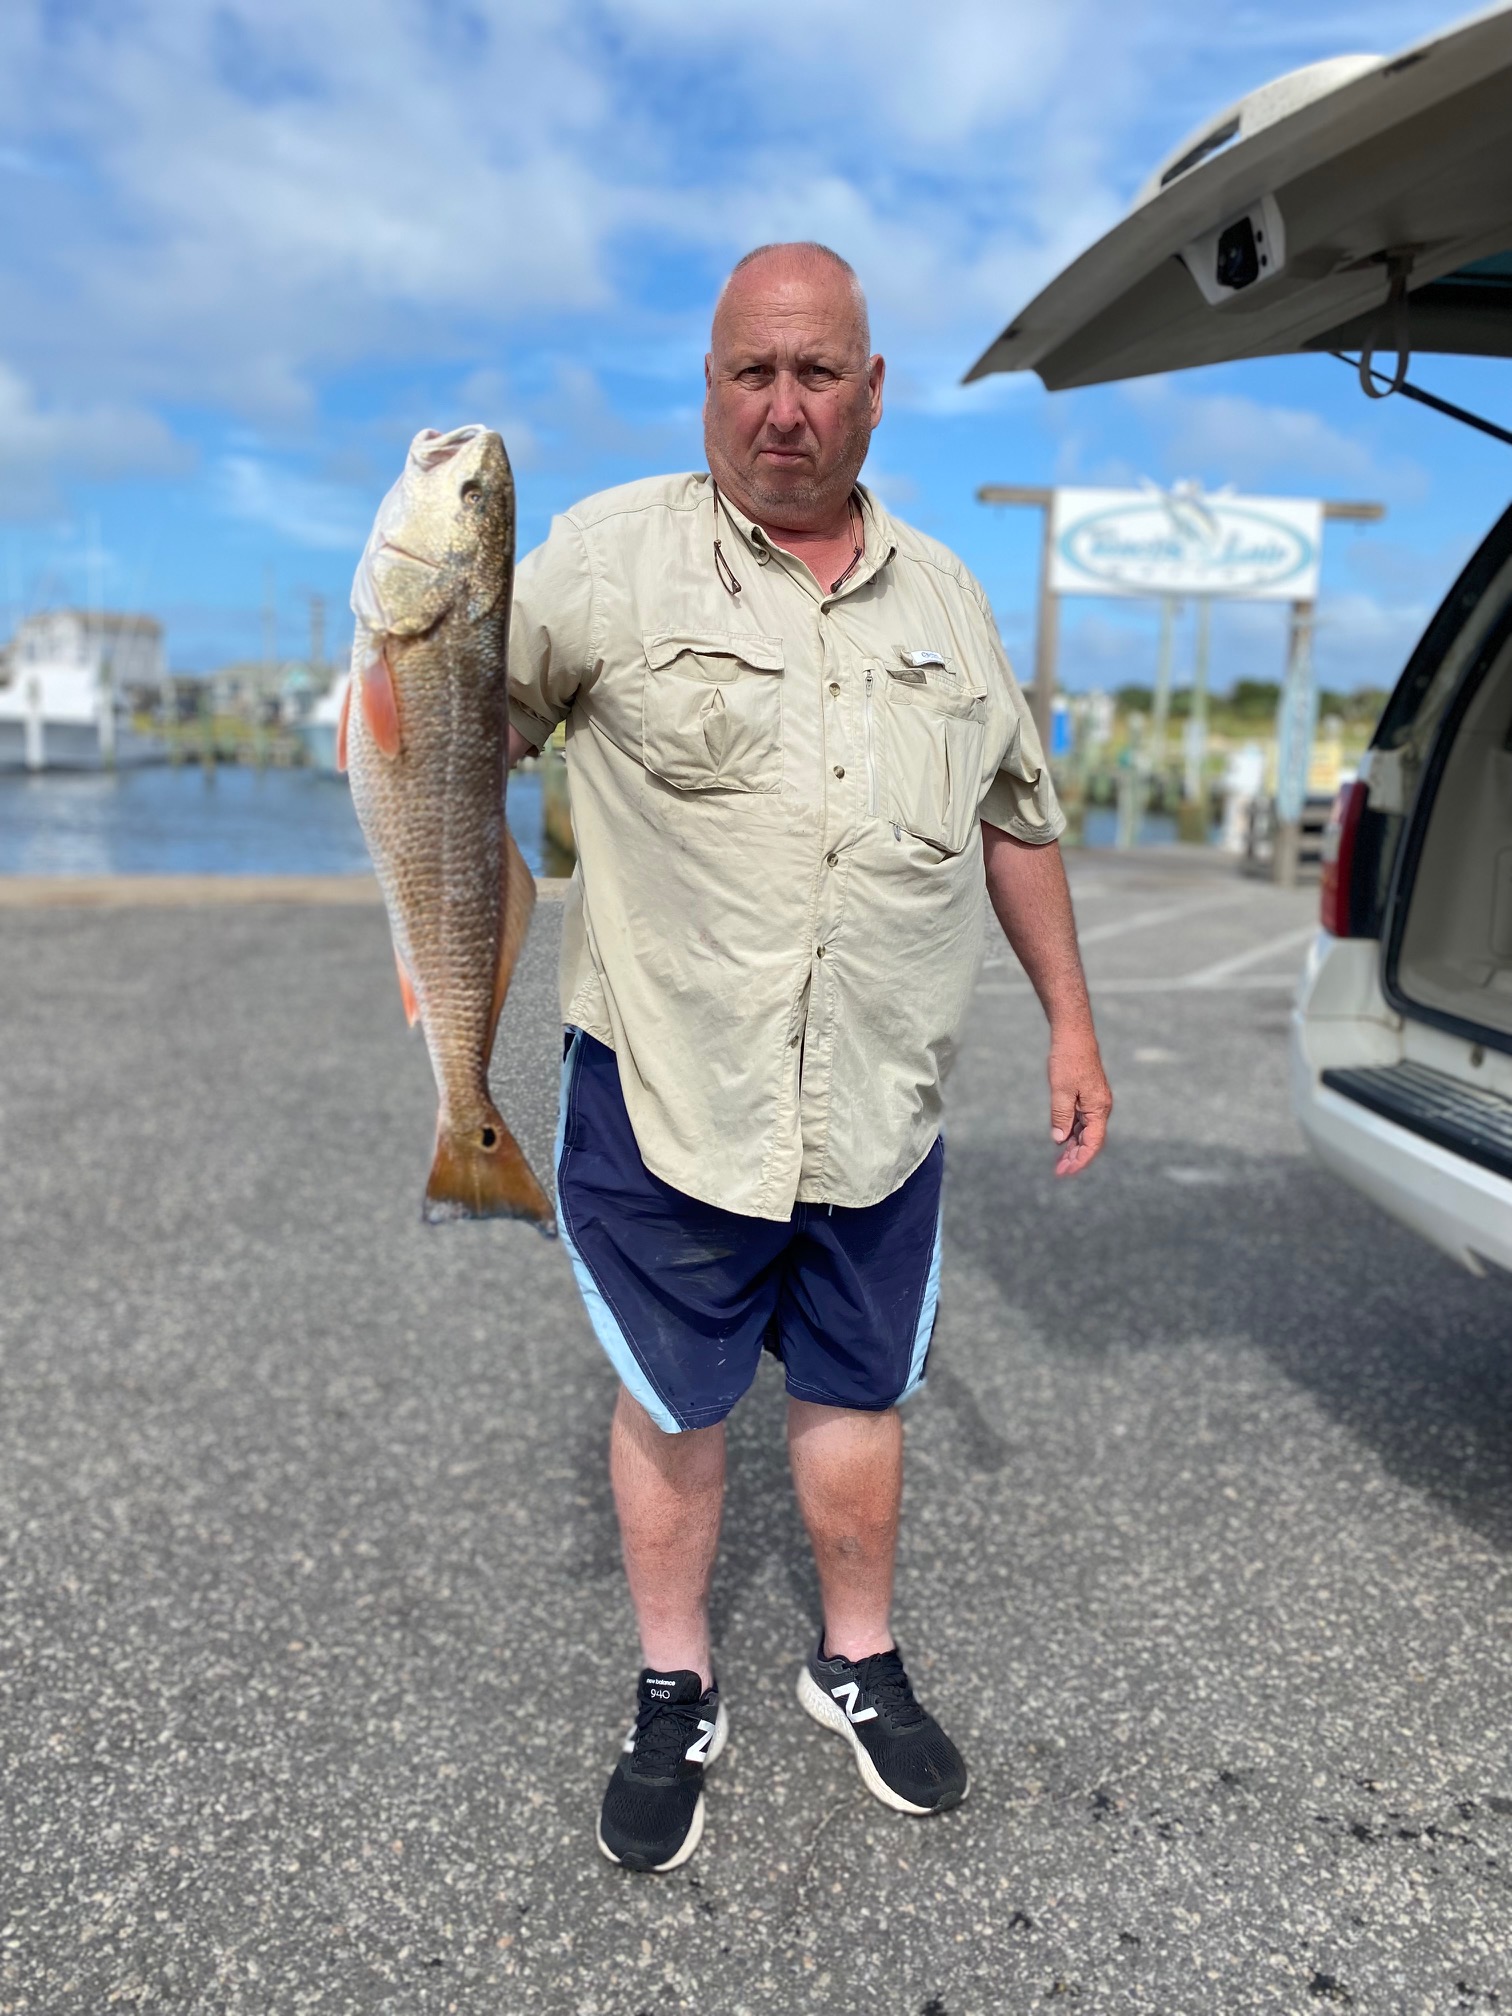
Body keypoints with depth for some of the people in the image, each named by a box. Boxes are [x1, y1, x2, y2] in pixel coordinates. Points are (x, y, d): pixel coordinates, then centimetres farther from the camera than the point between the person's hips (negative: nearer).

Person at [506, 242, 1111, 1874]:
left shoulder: (945, 596, 10)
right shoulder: (609, 557, -5)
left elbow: (1016, 814, 17)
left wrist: (1069, 1018, 16)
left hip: (879, 1110, 4)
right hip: (664, 1098, -3)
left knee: (856, 1393, 16)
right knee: (669, 1402, 12)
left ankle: (860, 1665, 39)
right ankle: (674, 1699, 34)